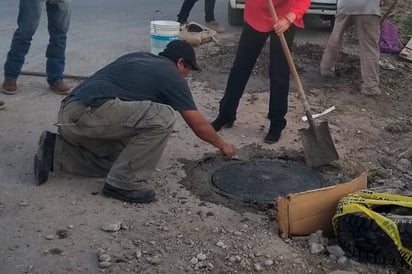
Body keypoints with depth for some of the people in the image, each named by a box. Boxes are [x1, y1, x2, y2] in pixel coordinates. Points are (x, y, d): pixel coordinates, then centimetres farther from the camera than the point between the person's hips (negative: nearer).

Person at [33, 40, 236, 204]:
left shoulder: (138, 57, 28)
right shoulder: (171, 75, 7)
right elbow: (198, 125, 14)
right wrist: (222, 144, 31)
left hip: (69, 113, 9)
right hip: (89, 113, -9)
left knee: (118, 155, 24)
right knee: (163, 117, -9)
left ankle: (54, 151, 14)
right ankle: (122, 184, -3)